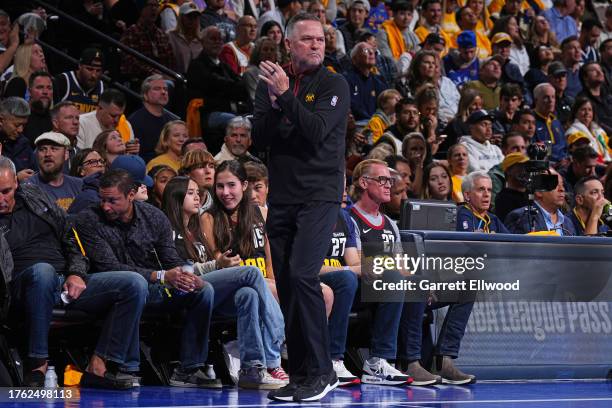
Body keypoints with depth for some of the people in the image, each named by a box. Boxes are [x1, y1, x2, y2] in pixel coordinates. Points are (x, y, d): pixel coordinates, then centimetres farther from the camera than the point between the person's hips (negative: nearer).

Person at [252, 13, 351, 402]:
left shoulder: (335, 85, -1)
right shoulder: (270, 83, 13)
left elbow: (316, 131, -15)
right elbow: (259, 137, 4)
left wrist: (286, 95, -18)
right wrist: (273, 106, -11)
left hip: (319, 194, -5)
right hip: (281, 196, 5)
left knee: (302, 275, -19)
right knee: (287, 286, 5)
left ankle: (321, 371, -13)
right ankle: (300, 375, 11)